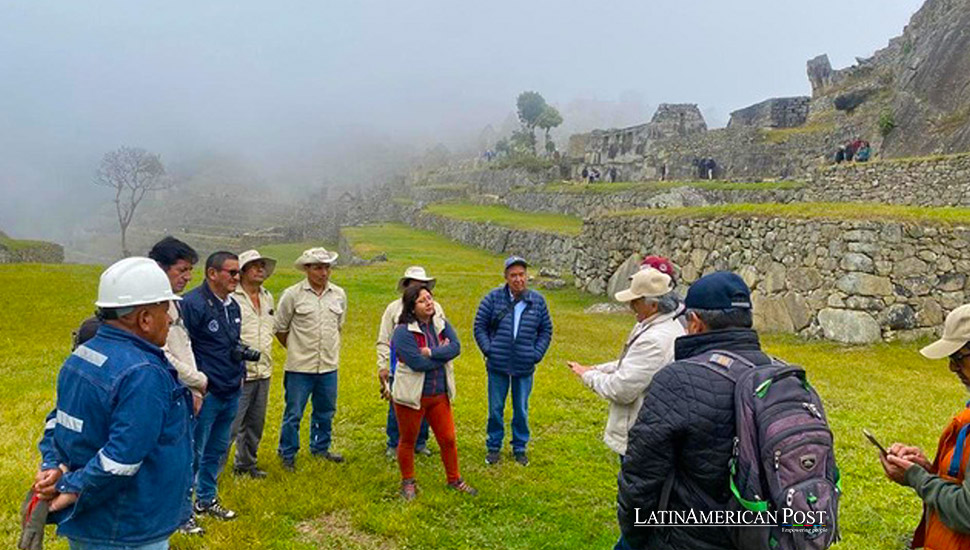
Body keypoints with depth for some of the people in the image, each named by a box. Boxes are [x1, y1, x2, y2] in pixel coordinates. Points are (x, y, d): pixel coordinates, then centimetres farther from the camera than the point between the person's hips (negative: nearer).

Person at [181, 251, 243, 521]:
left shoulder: (232, 305, 12)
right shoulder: (193, 304, -16)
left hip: (231, 393, 9)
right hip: (206, 394, -9)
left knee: (218, 450, 19)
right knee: (194, 452, 2)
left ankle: (206, 499, 35)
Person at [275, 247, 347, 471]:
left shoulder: (339, 294, 5)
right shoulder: (293, 295, -8)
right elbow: (280, 329, 2)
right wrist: (297, 349, 10)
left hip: (329, 366, 4)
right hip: (300, 368, -4)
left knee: (325, 412, 16)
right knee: (293, 413, 4)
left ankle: (320, 448, 34)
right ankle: (287, 454, 21)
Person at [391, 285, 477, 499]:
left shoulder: (442, 325, 2)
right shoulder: (403, 331, -17)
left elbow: (456, 347, -14)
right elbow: (417, 363, -26)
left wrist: (431, 352, -26)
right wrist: (443, 353, -14)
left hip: (440, 395, 5)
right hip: (412, 396, -5)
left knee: (448, 439, 12)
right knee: (408, 441, 13)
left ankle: (454, 480, 31)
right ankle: (408, 482, 33)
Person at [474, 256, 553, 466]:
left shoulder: (538, 301, -1)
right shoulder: (493, 298, -6)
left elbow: (546, 330, 10)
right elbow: (480, 326, 2)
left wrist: (537, 354, 0)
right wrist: (488, 350, -5)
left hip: (525, 368, 1)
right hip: (498, 366, -1)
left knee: (521, 410, 13)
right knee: (495, 409, 11)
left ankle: (520, 447, 30)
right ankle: (493, 447, 27)